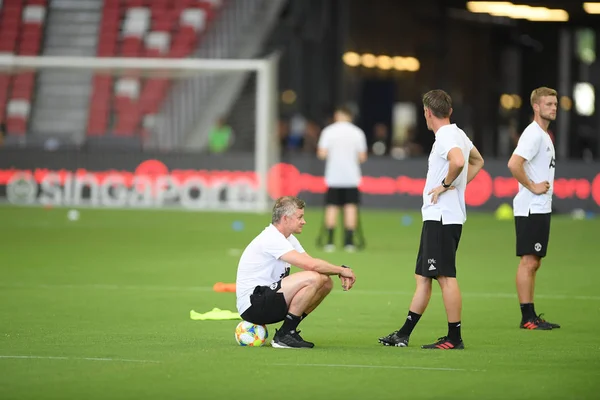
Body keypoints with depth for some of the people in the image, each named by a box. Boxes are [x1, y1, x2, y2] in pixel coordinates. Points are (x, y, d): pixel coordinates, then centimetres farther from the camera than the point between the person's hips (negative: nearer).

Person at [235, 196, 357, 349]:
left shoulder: (288, 238, 15)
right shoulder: (272, 239, -18)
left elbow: (312, 264, 11)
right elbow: (310, 264, -26)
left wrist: (340, 272, -8)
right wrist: (342, 270, -14)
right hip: (252, 306, -10)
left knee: (325, 282, 3)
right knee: (312, 278, -26)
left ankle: (289, 331, 5)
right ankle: (284, 336, -17)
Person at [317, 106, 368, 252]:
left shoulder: (328, 131, -2)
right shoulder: (358, 132, 0)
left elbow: (322, 154, -7)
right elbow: (362, 157, -1)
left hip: (333, 177, 0)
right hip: (352, 177, 0)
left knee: (332, 207, 4)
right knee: (351, 207, 1)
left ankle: (330, 241, -1)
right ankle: (349, 241, -5)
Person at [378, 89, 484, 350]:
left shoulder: (446, 137, -15)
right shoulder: (457, 134, 15)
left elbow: (458, 161, -37)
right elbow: (477, 161, 32)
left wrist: (446, 184, -20)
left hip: (441, 218, -10)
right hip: (436, 218, 10)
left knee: (446, 277, -7)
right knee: (422, 277, 12)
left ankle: (454, 338, -4)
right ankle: (403, 335, 17)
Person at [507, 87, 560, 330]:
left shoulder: (544, 135, 17)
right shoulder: (533, 134, -14)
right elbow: (513, 164, -27)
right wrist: (532, 187, -19)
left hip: (541, 208, 10)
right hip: (531, 208, -10)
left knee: (534, 263, 11)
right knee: (528, 262, -8)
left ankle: (531, 317, 14)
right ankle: (528, 317, -7)